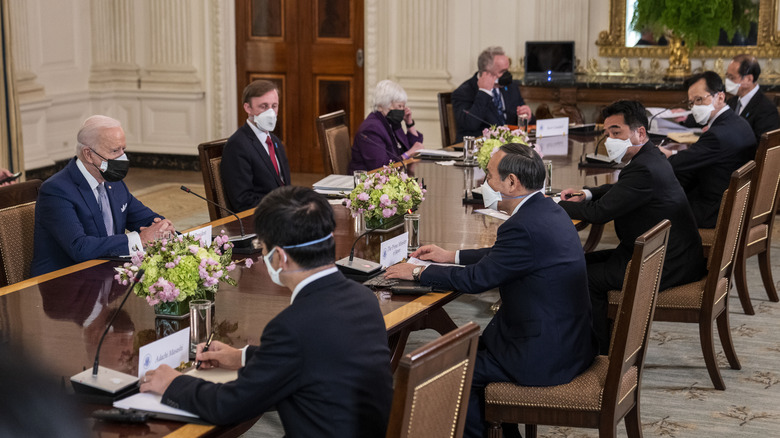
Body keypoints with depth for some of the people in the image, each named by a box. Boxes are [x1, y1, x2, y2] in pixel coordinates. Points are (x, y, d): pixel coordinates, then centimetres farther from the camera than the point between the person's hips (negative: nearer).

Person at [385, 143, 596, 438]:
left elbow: (475, 279, -16)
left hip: (547, 357, -10)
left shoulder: (524, 226, -24)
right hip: (569, 340, 10)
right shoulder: (548, 211, 6)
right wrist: (451, 256, 24)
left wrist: (418, 273, -2)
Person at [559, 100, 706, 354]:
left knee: (587, 276, -10)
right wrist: (586, 194, 8)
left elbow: (600, 212, -24)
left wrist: (555, 205, -10)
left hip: (669, 265, -11)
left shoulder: (644, 169, -25)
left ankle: (602, 355, 1)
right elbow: (618, 189, 27)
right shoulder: (649, 158, 9)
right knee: (585, 261, 13)